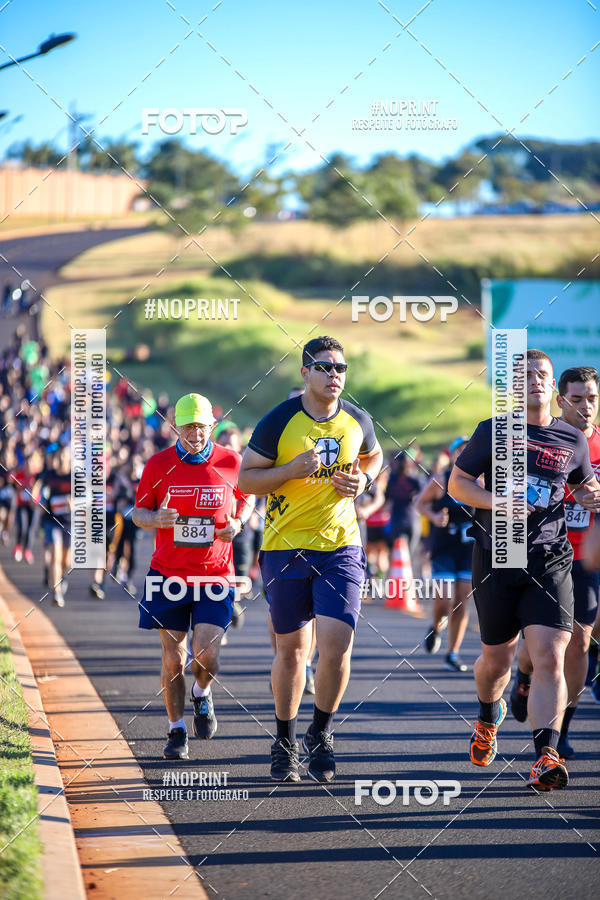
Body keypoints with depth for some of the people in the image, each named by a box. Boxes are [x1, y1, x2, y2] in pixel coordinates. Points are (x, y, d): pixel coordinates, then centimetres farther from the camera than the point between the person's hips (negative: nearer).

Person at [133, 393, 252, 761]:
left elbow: (246, 497, 17)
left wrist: (238, 524, -3)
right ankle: (177, 731, 16)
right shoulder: (159, 464, -3)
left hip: (215, 575, 0)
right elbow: (139, 512, 6)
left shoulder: (231, 462, -1)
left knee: (207, 656, -10)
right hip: (168, 574, 0)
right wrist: (156, 519, -17)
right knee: (173, 659, 0)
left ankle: (202, 695, 25)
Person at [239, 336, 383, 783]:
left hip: (341, 548, 1)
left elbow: (373, 456, 24)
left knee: (337, 646, -12)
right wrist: (291, 470, -19)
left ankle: (321, 733, 11)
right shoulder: (278, 422, -7)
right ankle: (285, 742, 26)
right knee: (291, 650, 7)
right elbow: (245, 478, -3)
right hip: (286, 546, -1)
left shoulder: (357, 420, 3)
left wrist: (364, 480, 2)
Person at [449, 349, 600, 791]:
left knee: (550, 656, -16)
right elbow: (457, 482, 5)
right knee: (498, 658, 11)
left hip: (550, 560, 0)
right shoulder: (494, 432, 2)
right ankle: (489, 717, 45)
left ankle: (545, 756, -22)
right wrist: (496, 502, -13)